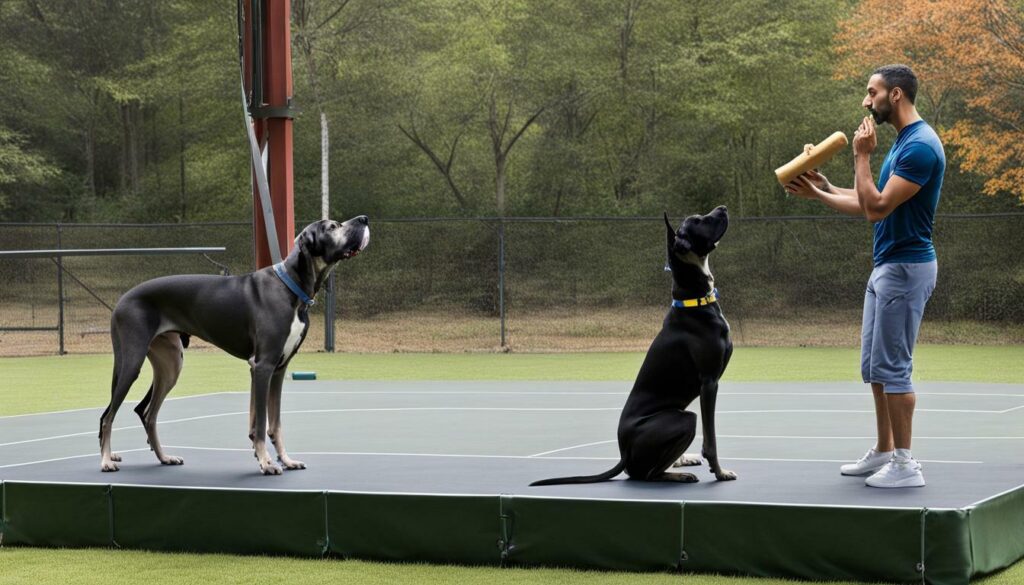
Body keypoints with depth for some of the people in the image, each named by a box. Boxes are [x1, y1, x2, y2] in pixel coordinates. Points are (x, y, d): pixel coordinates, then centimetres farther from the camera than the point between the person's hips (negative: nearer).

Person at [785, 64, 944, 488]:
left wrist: (862, 156, -15)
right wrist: (820, 193, 20)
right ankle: (884, 452, 21)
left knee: (891, 366, -8)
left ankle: (905, 465, -3)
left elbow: (877, 208, -21)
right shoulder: (902, 142, 15)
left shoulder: (921, 146, -18)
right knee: (873, 366, 13)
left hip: (906, 268, -10)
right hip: (885, 266, 10)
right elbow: (871, 207, 20)